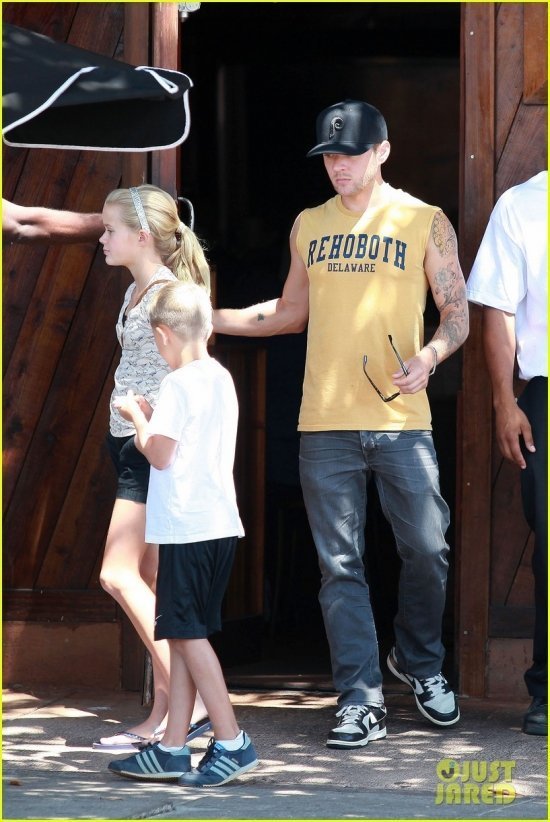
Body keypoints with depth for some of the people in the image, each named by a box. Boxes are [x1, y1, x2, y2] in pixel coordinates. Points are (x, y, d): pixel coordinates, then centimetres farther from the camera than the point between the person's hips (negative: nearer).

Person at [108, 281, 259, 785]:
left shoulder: (179, 384, -12)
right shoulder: (222, 379, 14)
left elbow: (160, 454, -14)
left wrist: (137, 418, 2)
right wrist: (153, 418, 20)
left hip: (187, 526, -9)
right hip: (220, 523, 9)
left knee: (187, 634, -4)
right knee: (184, 635, 10)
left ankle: (232, 743, -5)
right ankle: (172, 751, 12)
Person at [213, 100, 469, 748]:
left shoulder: (424, 222, 4)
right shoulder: (309, 226, 14)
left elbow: (457, 313, 4)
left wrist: (428, 356, -16)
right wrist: (212, 319, 13)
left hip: (401, 420, -2)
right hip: (325, 424, 2)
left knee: (426, 550, -1)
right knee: (340, 564, 0)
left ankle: (420, 662, 26)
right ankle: (360, 700, 3)